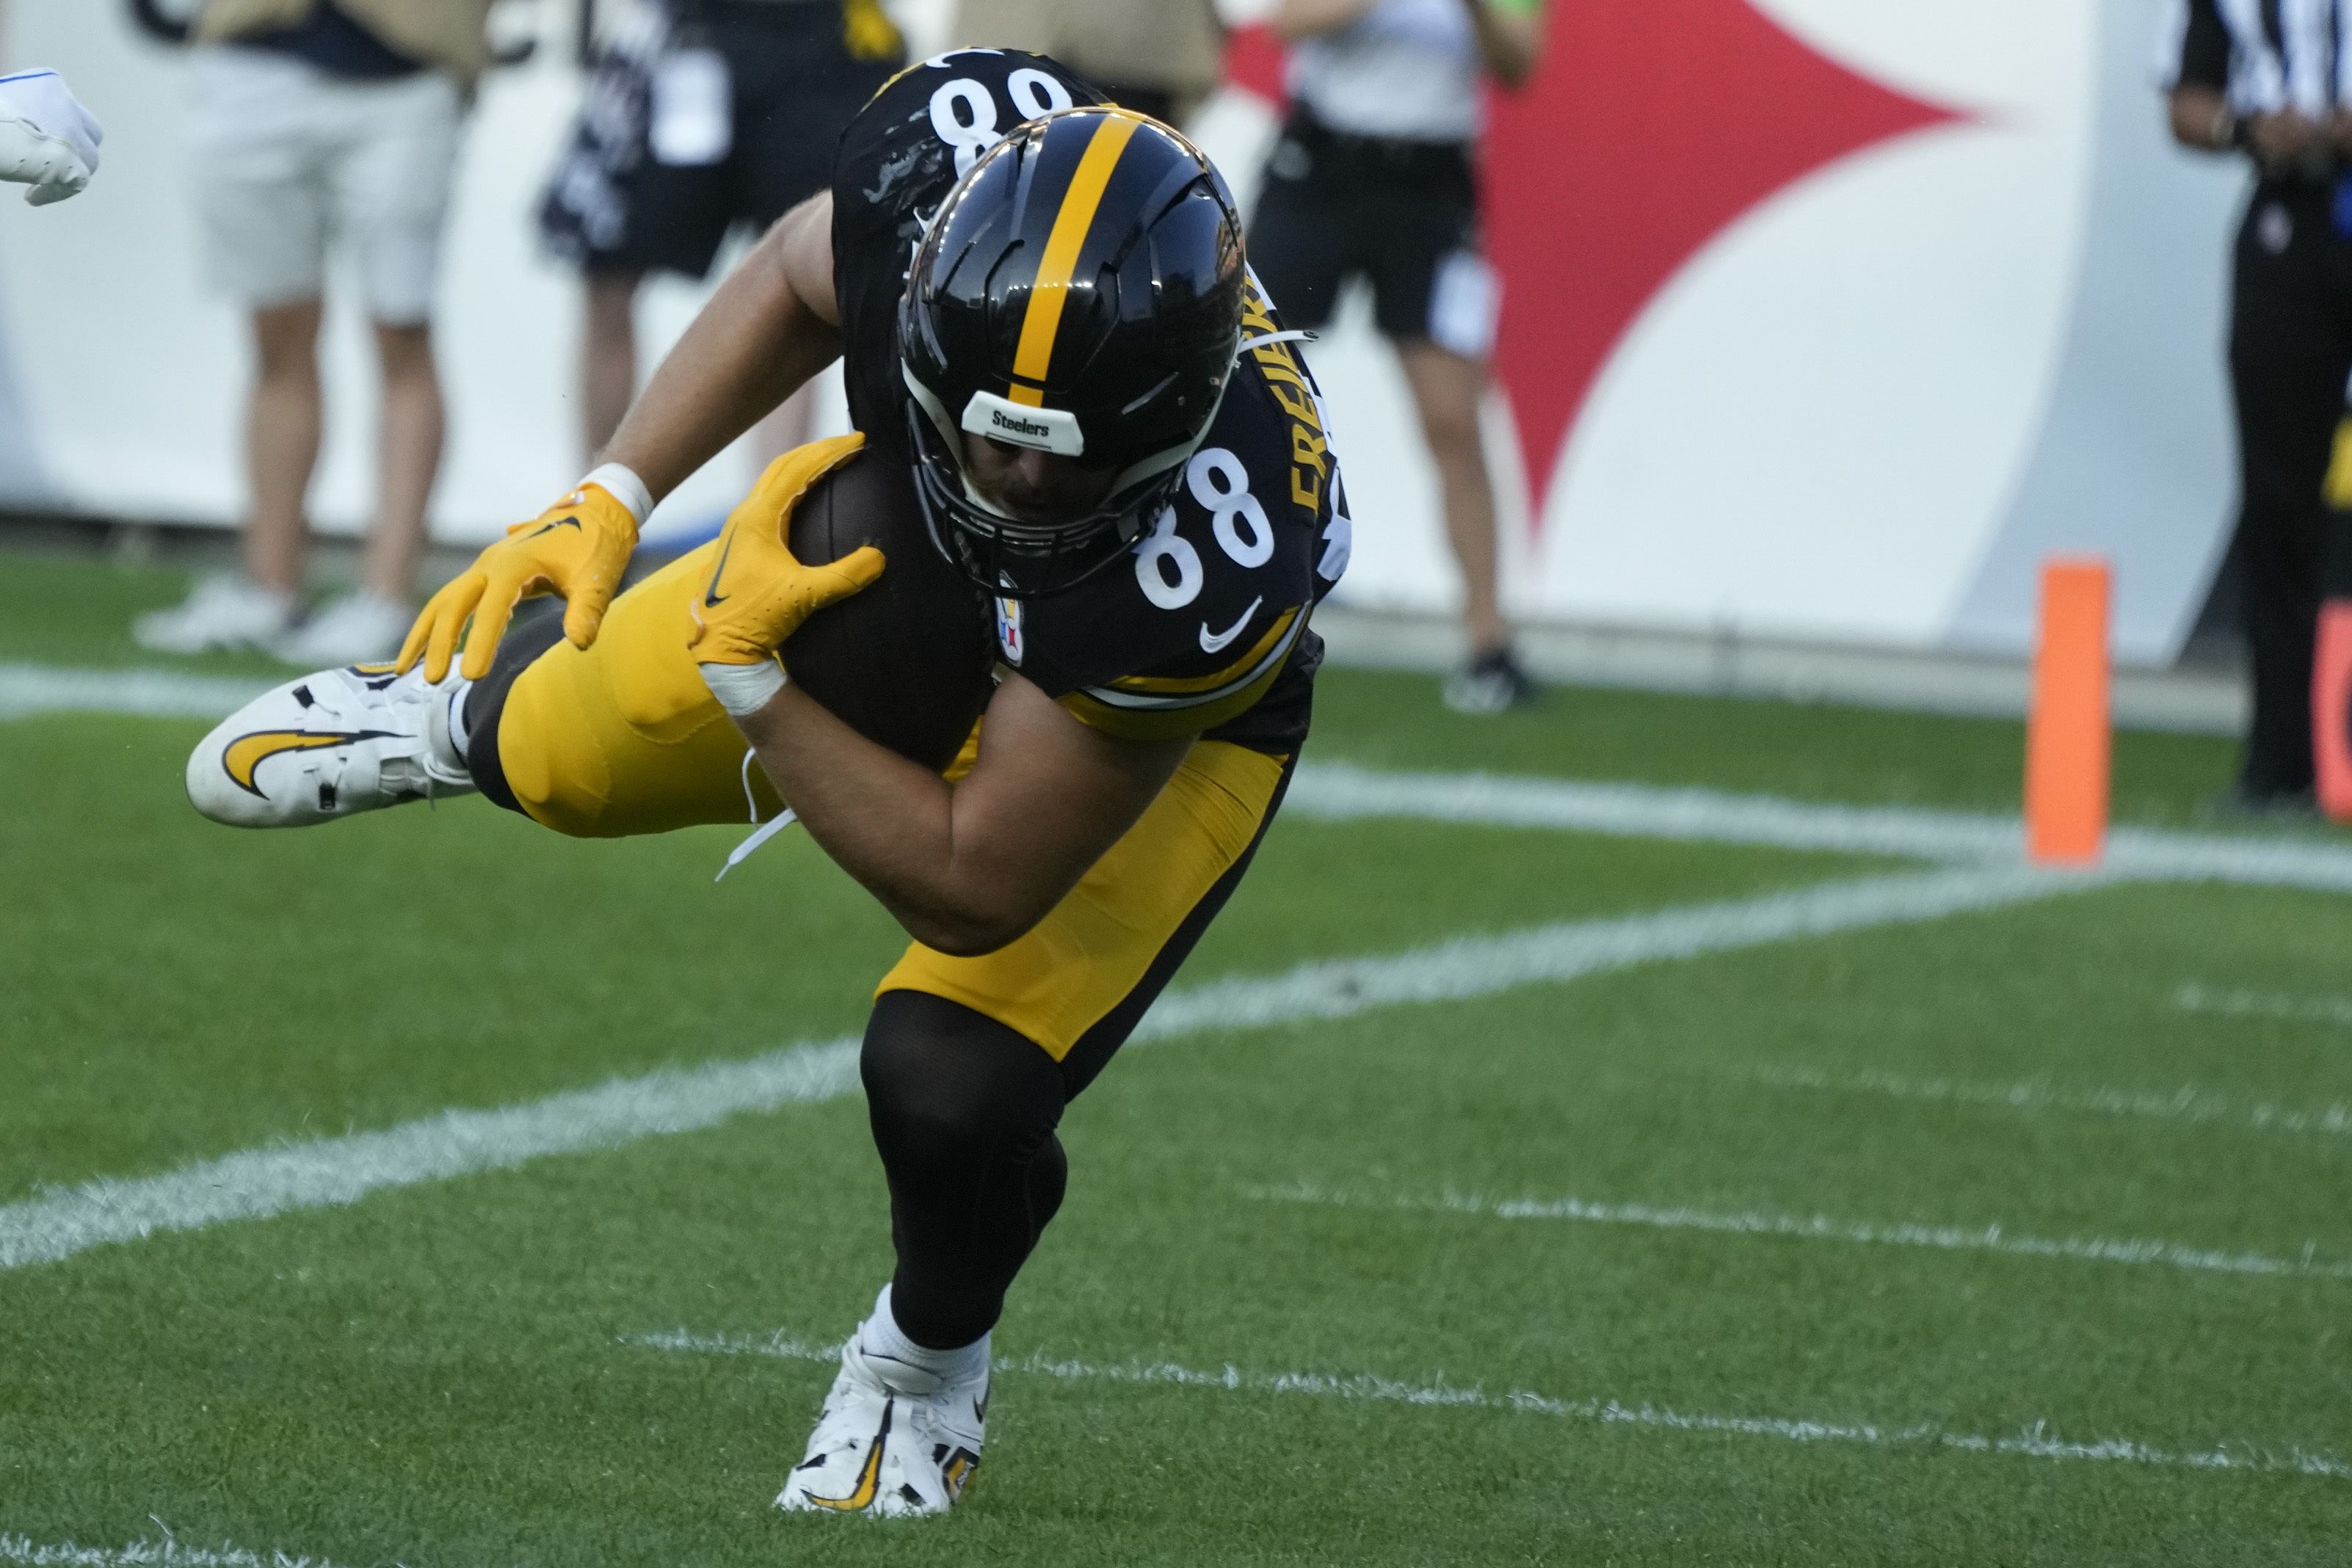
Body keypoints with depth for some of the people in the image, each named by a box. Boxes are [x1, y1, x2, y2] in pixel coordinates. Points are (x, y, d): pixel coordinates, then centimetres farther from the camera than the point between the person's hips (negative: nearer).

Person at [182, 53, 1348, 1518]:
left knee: (950, 1088, -21)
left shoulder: (1211, 567, -47)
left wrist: (744, 672, -32)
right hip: (911, 563, 4)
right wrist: (611, 498, -13)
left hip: (1153, 721, -4)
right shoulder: (954, 150, -37)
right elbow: (801, 274, -7)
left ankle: (930, 1356, 17)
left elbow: (973, 888, -33)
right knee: (570, 762, 6)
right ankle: (475, 712, 48)